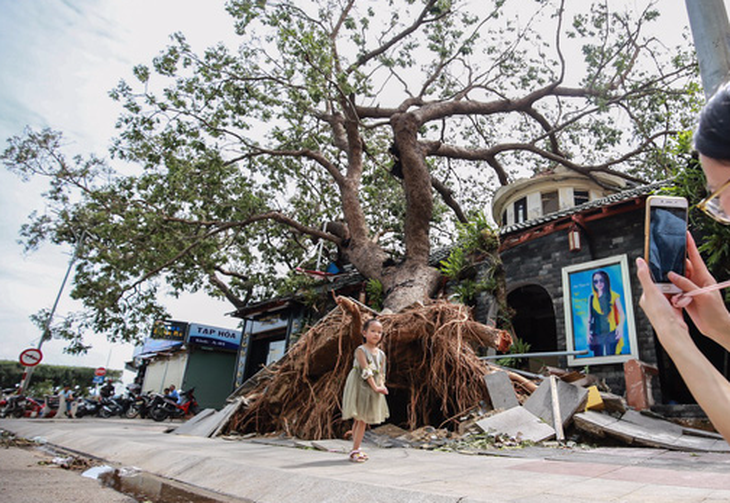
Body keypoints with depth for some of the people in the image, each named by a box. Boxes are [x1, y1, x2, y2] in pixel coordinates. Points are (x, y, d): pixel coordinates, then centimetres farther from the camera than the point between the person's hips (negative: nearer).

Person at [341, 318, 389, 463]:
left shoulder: (381, 354, 8)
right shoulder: (361, 350, -12)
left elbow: (381, 373, 7)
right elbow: (366, 371, -19)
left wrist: (382, 386, -12)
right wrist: (375, 387, -23)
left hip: (372, 390, 6)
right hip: (359, 388, -6)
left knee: (362, 420, 10)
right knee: (359, 419, -4)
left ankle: (356, 449, 19)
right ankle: (355, 451, 4)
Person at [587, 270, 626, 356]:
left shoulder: (613, 296, 4)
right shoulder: (592, 297, 9)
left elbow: (622, 314, 1)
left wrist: (620, 326, -17)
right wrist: (588, 332, 4)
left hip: (611, 333, -2)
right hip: (597, 334, 2)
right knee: (598, 356, 0)